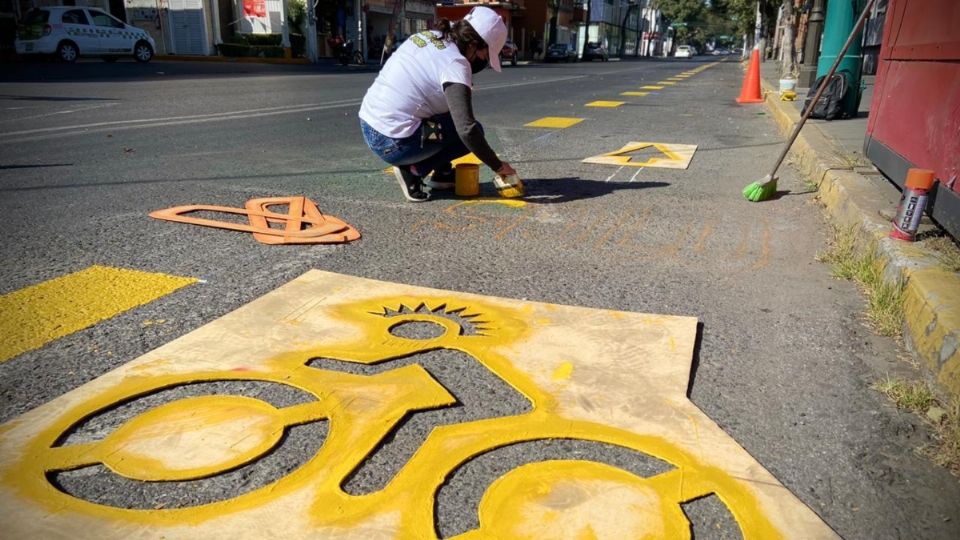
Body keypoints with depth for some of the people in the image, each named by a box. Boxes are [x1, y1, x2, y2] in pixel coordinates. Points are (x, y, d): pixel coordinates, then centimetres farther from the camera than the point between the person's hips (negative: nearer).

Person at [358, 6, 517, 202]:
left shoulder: (427, 36, 8)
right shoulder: (455, 63, -15)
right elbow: (467, 130, -22)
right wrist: (497, 166, -11)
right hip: (392, 143, -8)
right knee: (472, 133, 5)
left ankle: (442, 173, 23)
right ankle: (413, 170, -2)